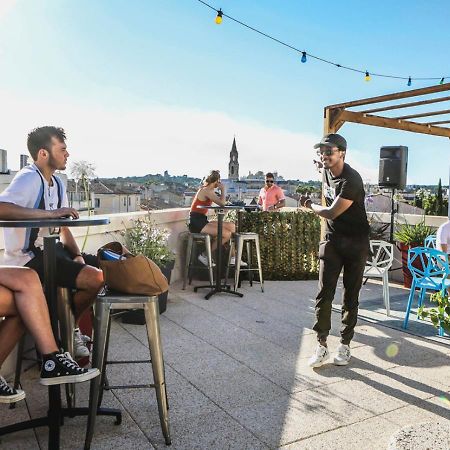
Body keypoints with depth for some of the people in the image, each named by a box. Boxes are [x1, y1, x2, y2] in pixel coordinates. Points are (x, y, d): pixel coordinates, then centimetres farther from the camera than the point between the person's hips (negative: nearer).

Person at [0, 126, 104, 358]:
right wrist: (51, 212, -32)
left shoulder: (57, 183, 11)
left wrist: (77, 255, -1)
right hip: (28, 258, -9)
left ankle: (73, 327, 18)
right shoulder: (29, 178, -16)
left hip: (50, 250, 9)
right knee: (96, 279, -22)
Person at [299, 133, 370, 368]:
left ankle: (345, 345, 19)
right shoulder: (326, 172, 4)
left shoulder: (351, 180, -21)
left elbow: (332, 212, -19)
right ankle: (322, 346, 6)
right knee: (324, 294, -2)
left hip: (355, 243, -5)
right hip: (332, 241, 5)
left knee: (350, 296, 5)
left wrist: (309, 205, -4)